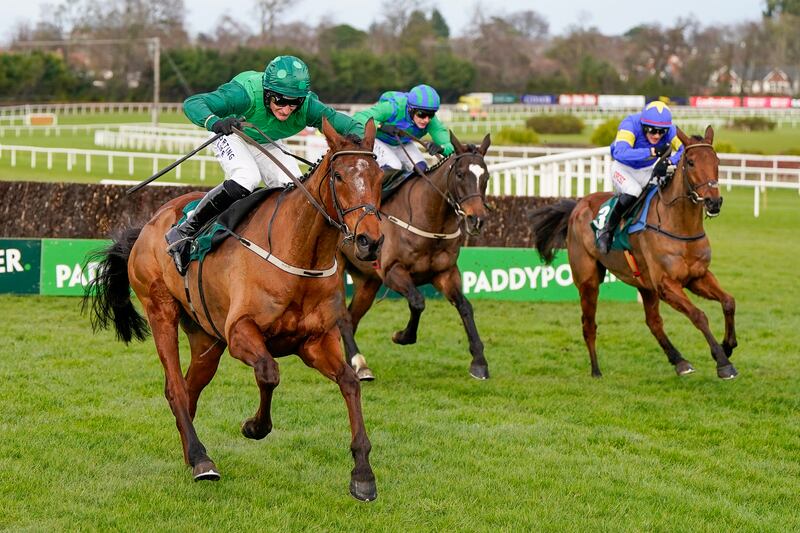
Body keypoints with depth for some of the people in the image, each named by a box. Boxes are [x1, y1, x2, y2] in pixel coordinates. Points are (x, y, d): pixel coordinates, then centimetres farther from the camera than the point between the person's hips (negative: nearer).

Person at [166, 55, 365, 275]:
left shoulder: (307, 106, -31)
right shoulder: (246, 93, -42)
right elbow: (193, 103, -48)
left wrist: (357, 133, -61)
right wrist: (215, 122, -70)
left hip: (267, 145, 5)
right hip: (232, 136, -5)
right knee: (247, 178, -30)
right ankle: (184, 232, -21)